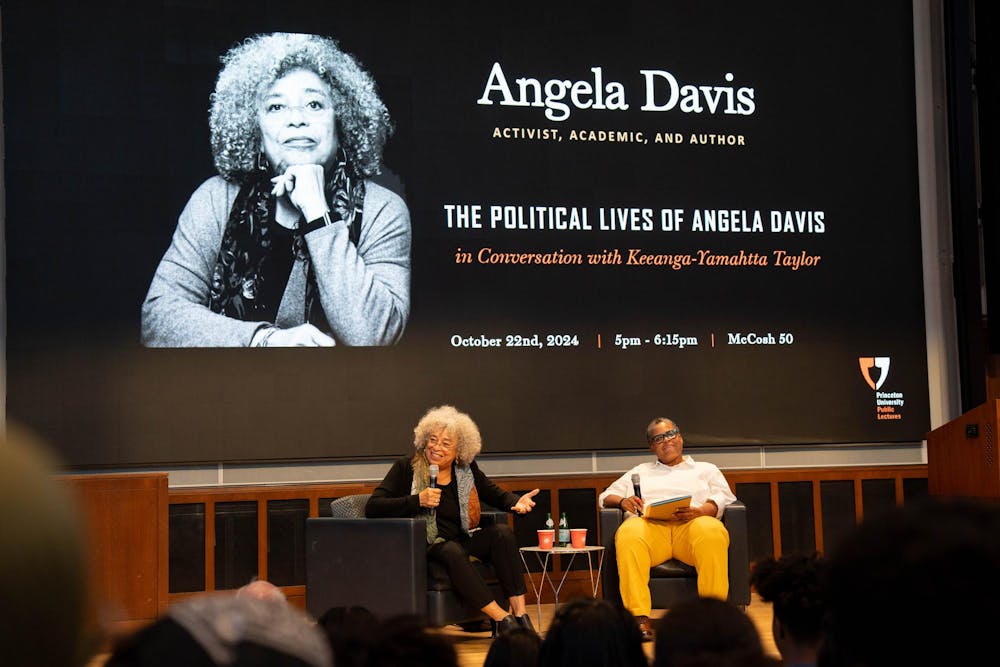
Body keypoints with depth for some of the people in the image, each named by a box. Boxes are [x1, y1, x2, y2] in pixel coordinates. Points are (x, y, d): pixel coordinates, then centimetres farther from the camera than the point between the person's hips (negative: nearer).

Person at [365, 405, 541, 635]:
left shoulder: (467, 470, 8)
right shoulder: (406, 468, -4)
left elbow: (497, 495, 17)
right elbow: (372, 508, -11)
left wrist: (517, 502, -7)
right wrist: (418, 500, -22)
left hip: (462, 540, 5)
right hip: (424, 546, -5)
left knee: (502, 533, -20)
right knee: (452, 552, -36)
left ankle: (520, 614, -26)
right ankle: (501, 619, -34)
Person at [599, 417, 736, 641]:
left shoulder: (706, 469, 32)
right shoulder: (640, 472, 37)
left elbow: (723, 500, 14)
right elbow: (606, 496, 28)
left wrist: (699, 511, -9)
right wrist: (622, 501, 3)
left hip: (692, 525, -1)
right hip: (651, 526, 1)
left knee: (712, 531, -38)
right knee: (629, 533, -37)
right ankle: (639, 618, -41)